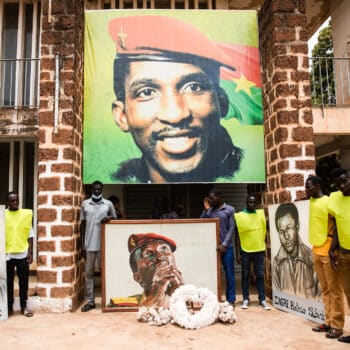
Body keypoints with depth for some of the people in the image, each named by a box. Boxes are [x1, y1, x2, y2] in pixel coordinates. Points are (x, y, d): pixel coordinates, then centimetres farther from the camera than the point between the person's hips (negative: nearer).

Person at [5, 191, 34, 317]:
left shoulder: (26, 214, 1)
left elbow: (30, 235, 3)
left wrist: (30, 252, -2)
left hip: (22, 254, 0)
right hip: (7, 254, 0)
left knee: (24, 280, 7)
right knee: (8, 281, 10)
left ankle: (24, 306, 20)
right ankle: (9, 306, 23)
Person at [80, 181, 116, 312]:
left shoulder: (108, 204, 3)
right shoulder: (85, 204, 5)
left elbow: (115, 219, 13)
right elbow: (83, 224, 8)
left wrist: (110, 218, -10)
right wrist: (82, 242, 3)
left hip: (104, 244, -1)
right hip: (89, 244, 1)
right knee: (88, 273, 6)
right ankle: (90, 301, 16)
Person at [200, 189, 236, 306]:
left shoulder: (229, 209, 1)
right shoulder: (209, 210, 9)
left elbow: (231, 228, -3)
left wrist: (224, 244, -11)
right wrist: (205, 209, -5)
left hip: (226, 247, -3)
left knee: (229, 273, 3)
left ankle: (231, 299, 12)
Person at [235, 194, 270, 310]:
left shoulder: (262, 213, 4)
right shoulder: (239, 216, -4)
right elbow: (237, 236, -2)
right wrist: (238, 253, -4)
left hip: (259, 250, 2)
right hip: (245, 251, -2)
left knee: (260, 275, 7)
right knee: (245, 276, 8)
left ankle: (262, 299, 16)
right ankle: (246, 299, 18)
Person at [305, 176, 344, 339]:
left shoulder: (329, 202, -13)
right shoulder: (312, 201, 9)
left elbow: (336, 228, -15)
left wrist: (333, 249, -18)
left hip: (327, 251, -7)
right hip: (316, 251, 8)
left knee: (334, 290, 1)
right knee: (324, 290, 12)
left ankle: (337, 325, 8)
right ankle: (328, 322, 19)